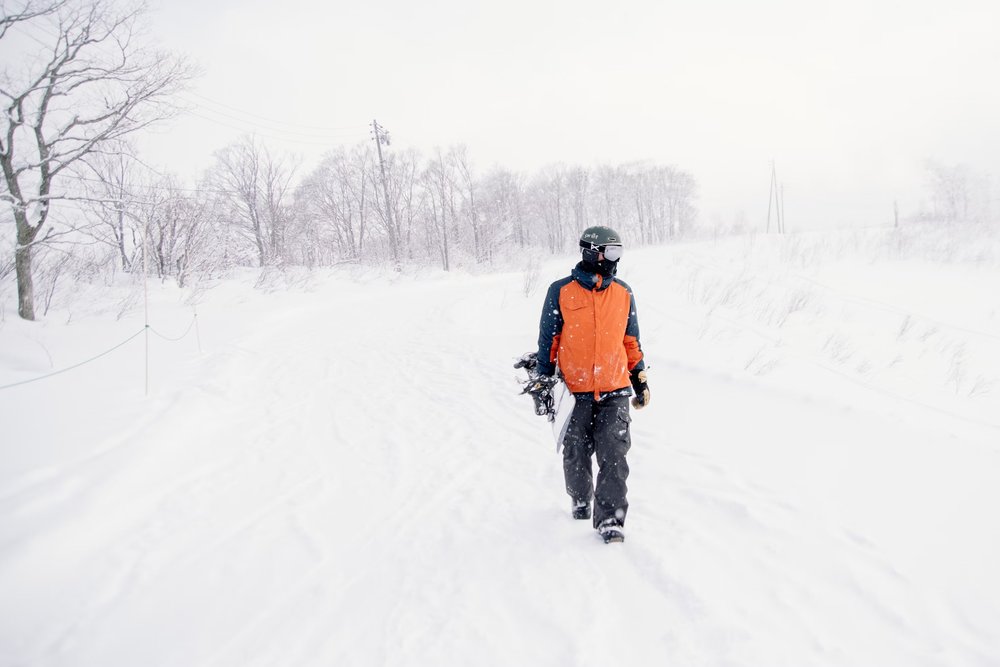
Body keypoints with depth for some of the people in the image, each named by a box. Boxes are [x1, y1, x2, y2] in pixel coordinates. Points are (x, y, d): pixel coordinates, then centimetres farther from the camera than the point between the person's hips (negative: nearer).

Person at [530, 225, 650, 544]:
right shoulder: (561, 291, -3)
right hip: (575, 391, -1)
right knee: (576, 455, 11)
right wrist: (544, 381, 2)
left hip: (615, 391, 2)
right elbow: (548, 339, 3)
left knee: (614, 455, -7)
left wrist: (640, 378, 15)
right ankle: (581, 500, 36)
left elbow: (631, 340, 16)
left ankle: (610, 518, 1)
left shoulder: (624, 293, 7)